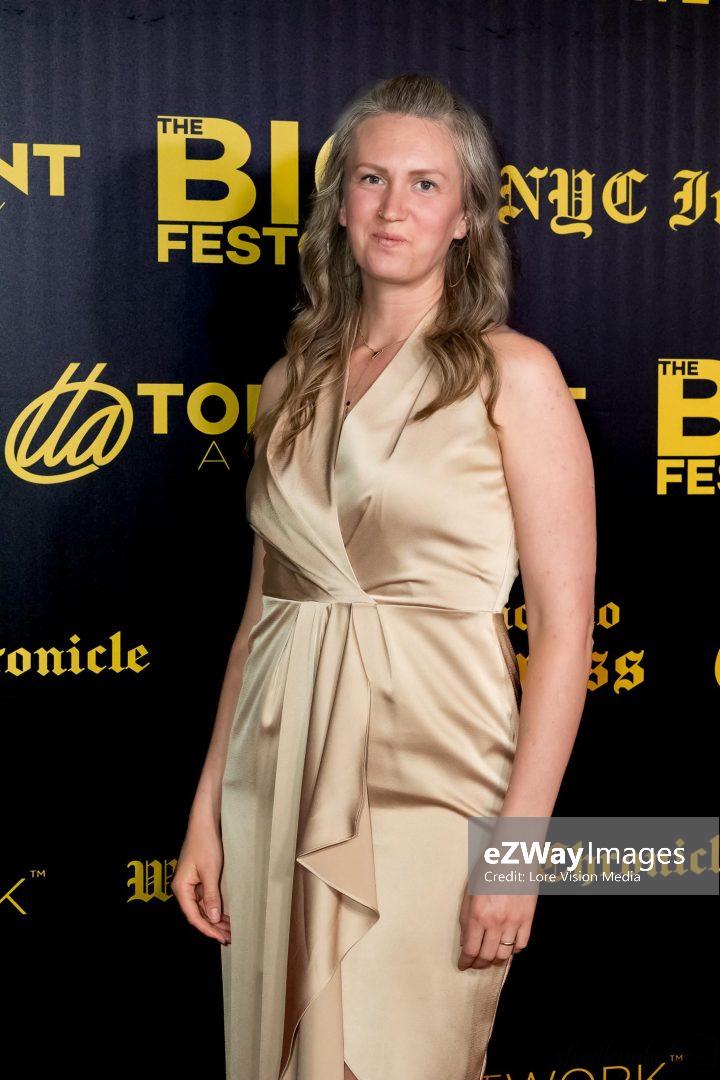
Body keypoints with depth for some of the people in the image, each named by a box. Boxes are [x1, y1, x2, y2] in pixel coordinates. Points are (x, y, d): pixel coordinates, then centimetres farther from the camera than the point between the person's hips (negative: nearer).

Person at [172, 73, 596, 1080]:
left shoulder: (513, 374, -5)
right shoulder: (295, 379, 10)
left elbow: (565, 622, -9)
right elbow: (263, 603, 11)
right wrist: (206, 807, 9)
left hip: (429, 772, -4)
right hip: (284, 767, 5)